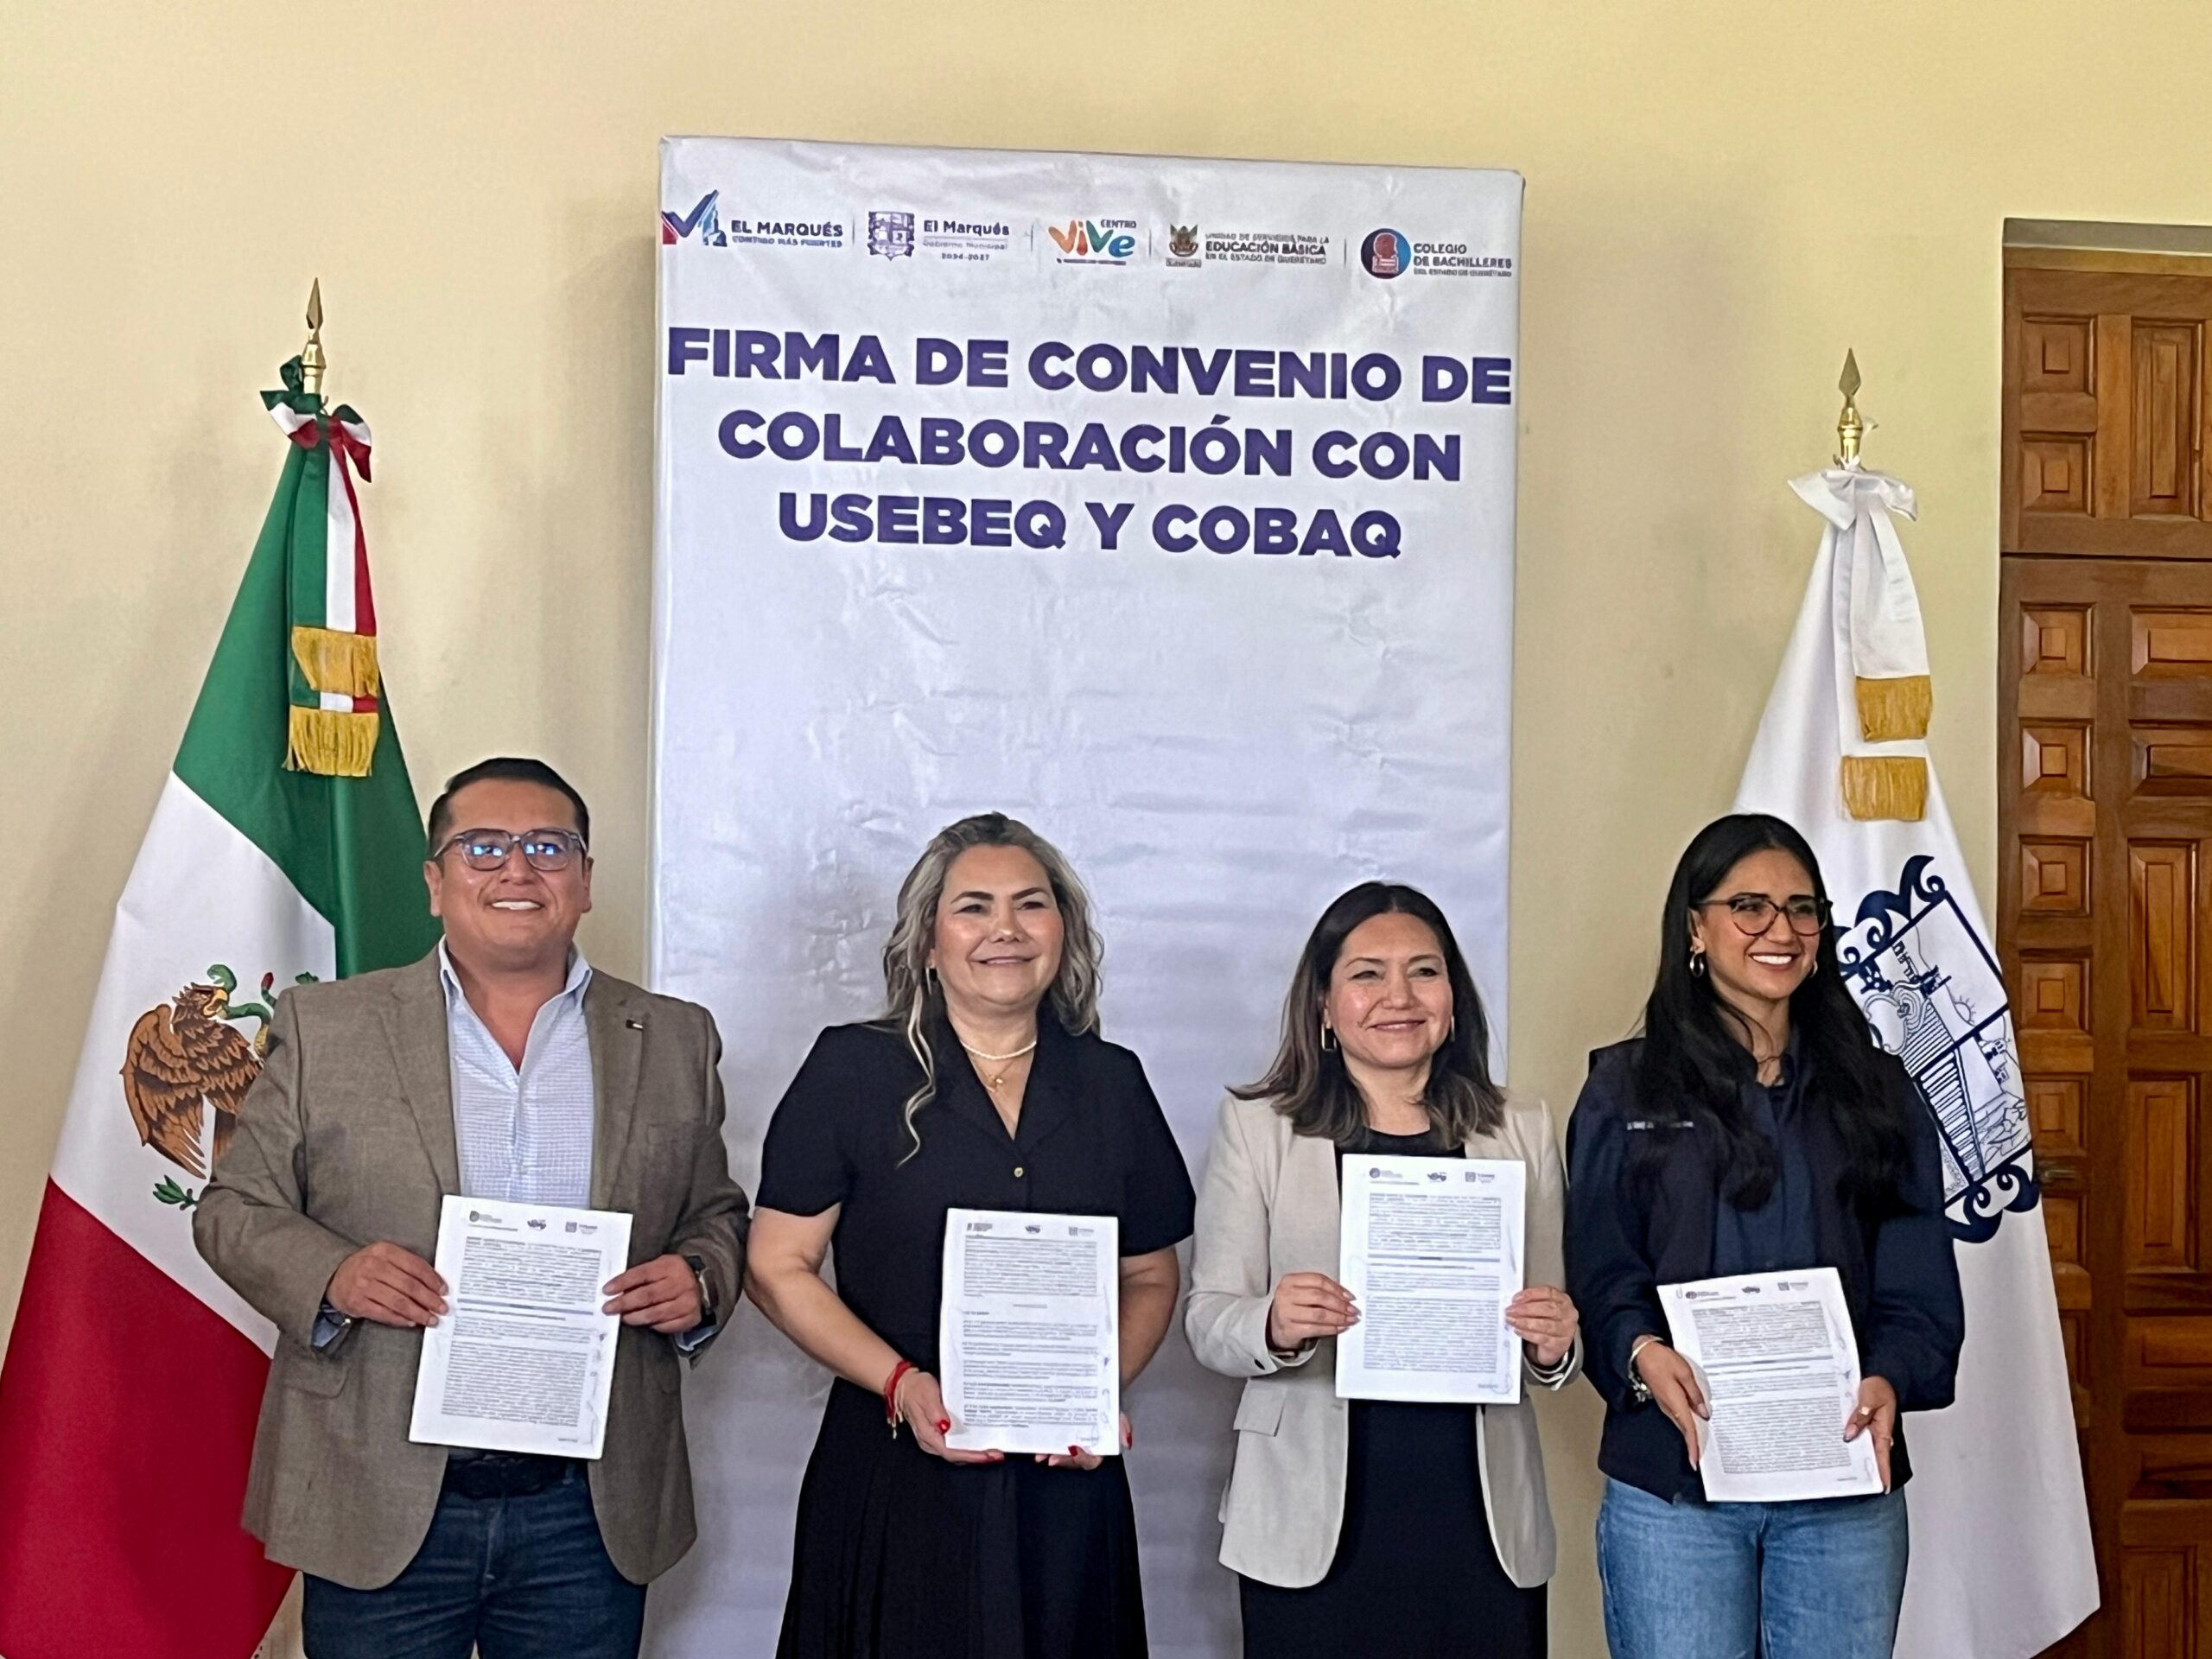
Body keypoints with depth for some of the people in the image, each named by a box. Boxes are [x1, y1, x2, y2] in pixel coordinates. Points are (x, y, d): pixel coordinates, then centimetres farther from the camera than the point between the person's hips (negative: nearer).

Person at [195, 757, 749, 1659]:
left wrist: (700, 1280, -9)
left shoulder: (673, 1042, 6)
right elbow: (235, 1207, 4)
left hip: (593, 1510, 2)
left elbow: (716, 1215, 13)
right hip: (378, 1507, -1)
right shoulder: (325, 1028, 2)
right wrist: (332, 1274, -16)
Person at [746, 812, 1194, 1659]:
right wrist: (901, 1384, -16)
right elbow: (778, 1265, -3)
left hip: (1067, 1488, 3)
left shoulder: (1111, 1083, 7)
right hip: (895, 1480, -3)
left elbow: (1149, 1278, 14)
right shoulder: (853, 1070, -2)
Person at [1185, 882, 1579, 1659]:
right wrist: (1274, 1326, -21)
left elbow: (1559, 1329, 12)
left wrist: (1554, 1345, -10)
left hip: (1482, 1519, 2)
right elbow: (1206, 1319, -1)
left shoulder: (1523, 1130, 8)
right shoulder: (1256, 1126, 1)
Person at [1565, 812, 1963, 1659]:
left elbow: (1920, 1283, 4)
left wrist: (1889, 1380, -15)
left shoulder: (1878, 1094, 10)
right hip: (1671, 1485, -2)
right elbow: (1598, 1274, -1)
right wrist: (1641, 1353, -21)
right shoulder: (1626, 1089, 4)